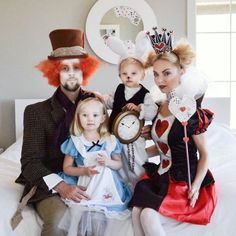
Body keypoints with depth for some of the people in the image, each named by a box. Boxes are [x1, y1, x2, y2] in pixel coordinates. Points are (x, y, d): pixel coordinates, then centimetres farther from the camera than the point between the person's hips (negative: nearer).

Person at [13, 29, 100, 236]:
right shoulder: (36, 112, 2)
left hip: (87, 183, 3)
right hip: (49, 186, -3)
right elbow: (30, 162, -5)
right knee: (58, 219, -33)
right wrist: (60, 185, -22)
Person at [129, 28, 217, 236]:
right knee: (136, 211, -18)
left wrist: (196, 186, -18)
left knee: (149, 216, -24)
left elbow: (204, 154, -8)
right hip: (161, 177, 6)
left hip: (186, 181, -6)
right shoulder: (159, 108, 4)